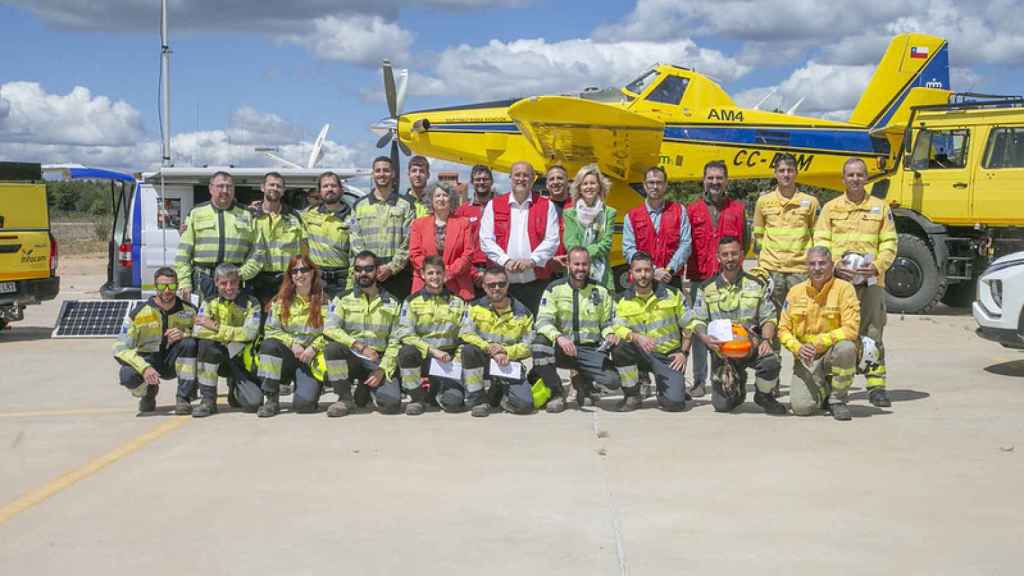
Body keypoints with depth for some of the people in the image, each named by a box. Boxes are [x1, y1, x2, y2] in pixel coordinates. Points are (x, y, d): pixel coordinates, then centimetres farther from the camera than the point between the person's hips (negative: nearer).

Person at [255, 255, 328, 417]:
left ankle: (308, 385, 16)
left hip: (312, 359, -2)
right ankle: (271, 400, -20)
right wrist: (292, 343, -14)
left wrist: (313, 348, -16)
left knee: (303, 403, -24)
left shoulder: (323, 299, 1)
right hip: (287, 355, 2)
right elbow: (270, 330, 0)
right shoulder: (282, 300, 5)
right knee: (269, 344, -32)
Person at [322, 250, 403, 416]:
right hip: (351, 358, 0)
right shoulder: (342, 299, 4)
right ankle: (345, 398, -12)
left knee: (392, 403, -24)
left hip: (379, 361, 0)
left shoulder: (393, 303, 6)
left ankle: (367, 388, 13)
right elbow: (330, 329, -11)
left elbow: (395, 342, 3)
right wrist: (360, 346, -20)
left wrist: (382, 370, -11)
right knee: (332, 347, -34)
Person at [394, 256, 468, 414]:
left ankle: (437, 390, 16)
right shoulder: (413, 301, 4)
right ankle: (417, 398, -12)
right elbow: (404, 334, -7)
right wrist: (432, 350, -16)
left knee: (454, 402, -23)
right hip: (421, 357, -1)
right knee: (407, 351, -36)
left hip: (447, 359, 1)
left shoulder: (457, 302, 11)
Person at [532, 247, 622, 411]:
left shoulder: (601, 291, 8)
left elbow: (607, 322, 15)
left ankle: (584, 382, 14)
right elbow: (543, 320, -10)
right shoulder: (554, 289, 1)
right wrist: (559, 337, -30)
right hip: (562, 349, -1)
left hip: (591, 350, 1)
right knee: (539, 343, -34)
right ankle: (557, 393, -11)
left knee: (613, 381, -25)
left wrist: (610, 334, -9)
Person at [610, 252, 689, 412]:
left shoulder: (672, 294, 0)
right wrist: (637, 337, -33)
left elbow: (688, 325, 6)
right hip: (641, 355, 2)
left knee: (674, 403, -21)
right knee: (619, 348, -32)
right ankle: (632, 395, -9)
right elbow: (618, 328, -14)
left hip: (669, 356, -1)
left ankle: (672, 386, 19)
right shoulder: (623, 301, -1)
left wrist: (683, 352, -1)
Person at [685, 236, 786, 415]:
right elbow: (696, 321, 4)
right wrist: (705, 338, -18)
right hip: (721, 349, 0)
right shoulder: (706, 289, 8)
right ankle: (737, 388, 28)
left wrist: (766, 340, -15)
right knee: (723, 404, -12)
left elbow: (769, 318, 4)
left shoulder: (757, 286, 8)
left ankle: (764, 396, 1)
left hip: (751, 345, 0)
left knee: (771, 362, -34)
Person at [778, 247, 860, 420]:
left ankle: (837, 399, -12)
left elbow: (851, 329, -17)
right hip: (806, 357, 2)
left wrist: (820, 343, -24)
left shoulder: (844, 288, -8)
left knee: (846, 347, -38)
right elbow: (783, 329, 4)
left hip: (832, 352, -2)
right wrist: (798, 348, -16)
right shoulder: (796, 291, 4)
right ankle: (824, 391, 19)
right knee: (802, 407, -19)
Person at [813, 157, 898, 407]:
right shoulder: (831, 208, 11)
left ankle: (876, 385, 3)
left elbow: (889, 243, 7)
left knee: (872, 333, -1)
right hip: (837, 280, 0)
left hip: (871, 280, 0)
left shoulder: (880, 207, 11)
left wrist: (878, 266, -10)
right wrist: (834, 265, -12)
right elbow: (821, 241, 4)